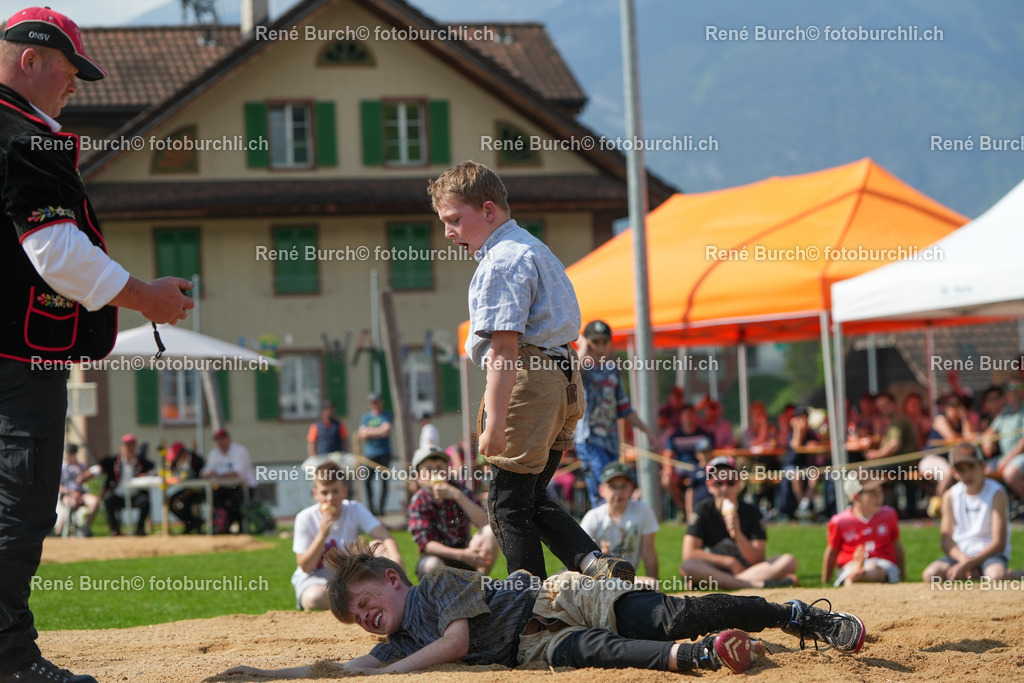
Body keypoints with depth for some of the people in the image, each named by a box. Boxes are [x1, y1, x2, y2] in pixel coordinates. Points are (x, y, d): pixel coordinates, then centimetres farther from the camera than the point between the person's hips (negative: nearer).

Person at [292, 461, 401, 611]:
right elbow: (305, 567, -15)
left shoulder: (355, 510, -8)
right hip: (314, 577, -2)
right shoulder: (305, 518, -13)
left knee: (380, 548, -21)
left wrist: (396, 556, -44)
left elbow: (385, 537, -21)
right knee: (314, 598, -39)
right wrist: (322, 535, -28)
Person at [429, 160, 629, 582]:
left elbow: (504, 348, -22)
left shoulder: (501, 262, -13)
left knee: (508, 505, -2)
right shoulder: (533, 249, 20)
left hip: (527, 381, -10)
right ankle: (595, 563, 1)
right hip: (563, 381, 10)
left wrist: (495, 423, -25)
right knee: (531, 498, 16)